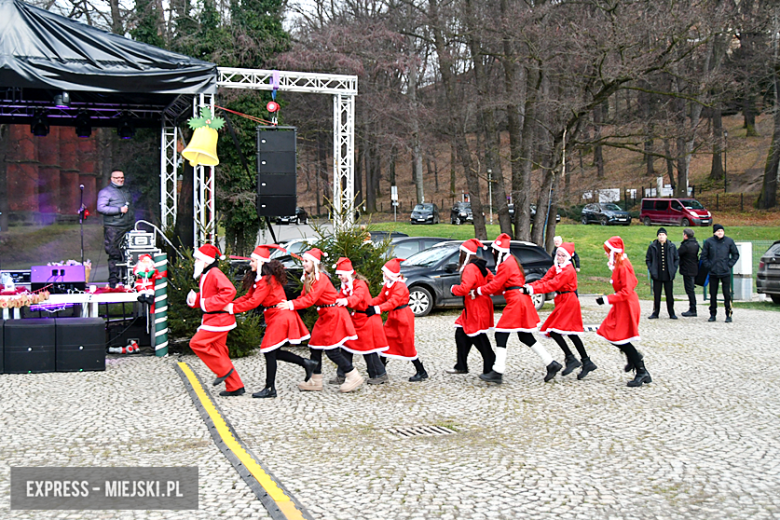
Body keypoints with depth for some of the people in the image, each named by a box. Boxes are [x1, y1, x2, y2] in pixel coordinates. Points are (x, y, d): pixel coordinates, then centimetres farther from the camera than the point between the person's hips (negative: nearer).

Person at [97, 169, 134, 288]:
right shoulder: (105, 192, -1)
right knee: (114, 255, -6)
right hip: (113, 228, -6)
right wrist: (119, 210, -15)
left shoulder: (127, 191, 21)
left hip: (128, 227, 6)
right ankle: (113, 280, 0)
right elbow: (101, 208, -13)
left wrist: (133, 223, 21)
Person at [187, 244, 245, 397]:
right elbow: (204, 298, 23)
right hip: (213, 319, 10)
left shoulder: (215, 274, -15)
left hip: (218, 319, -10)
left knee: (197, 343, -13)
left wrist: (208, 304, -24)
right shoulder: (205, 275, 17)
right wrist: (194, 299, 0)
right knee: (218, 351, 10)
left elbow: (229, 291, -28)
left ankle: (224, 370, -4)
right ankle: (235, 387, 14)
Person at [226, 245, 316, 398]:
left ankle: (270, 389, 4)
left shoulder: (267, 279, -18)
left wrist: (233, 309, -17)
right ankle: (306, 364, 20)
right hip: (276, 317, 10)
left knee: (270, 352, -5)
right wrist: (231, 304, -2)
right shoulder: (257, 278, 13)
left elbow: (254, 302, -22)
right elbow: (248, 296, 12)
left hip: (280, 316, -10)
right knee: (274, 352, 11)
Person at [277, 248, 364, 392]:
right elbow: (304, 296, 5)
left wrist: (291, 305, -30)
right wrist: (289, 303, -12)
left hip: (334, 315, -10)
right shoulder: (308, 278, 10)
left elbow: (310, 299, -25)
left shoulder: (321, 278, -18)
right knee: (315, 347, 8)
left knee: (332, 350, -9)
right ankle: (316, 381, 15)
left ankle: (353, 377, 2)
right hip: (325, 316, 10)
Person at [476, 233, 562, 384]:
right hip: (521, 299, 10)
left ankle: (497, 373, -7)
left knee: (501, 334, -7)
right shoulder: (511, 260, 16)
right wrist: (488, 290, 11)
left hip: (516, 302, -10)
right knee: (525, 337, 14)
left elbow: (496, 285, -13)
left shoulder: (506, 264, -15)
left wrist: (479, 290, -2)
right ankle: (551, 364, 16)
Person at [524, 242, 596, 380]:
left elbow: (552, 285, -24)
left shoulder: (568, 270, -17)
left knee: (554, 330, -13)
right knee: (572, 333, 12)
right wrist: (528, 286, -15)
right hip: (563, 301, 9)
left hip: (568, 302, -9)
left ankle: (571, 359, -7)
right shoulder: (555, 268, 11)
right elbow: (543, 280, 1)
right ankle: (587, 363, 18)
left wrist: (533, 289, -28)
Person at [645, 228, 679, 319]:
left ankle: (671, 313, 14)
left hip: (668, 276, 0)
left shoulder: (672, 246, 4)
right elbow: (648, 259, 8)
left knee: (670, 295, 5)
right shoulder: (652, 246, 2)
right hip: (657, 276, 0)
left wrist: (673, 270, -1)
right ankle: (655, 313, 13)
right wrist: (651, 270, -4)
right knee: (656, 295, 4)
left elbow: (677, 259, 11)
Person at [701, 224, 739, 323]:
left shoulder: (729, 241, 2)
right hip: (713, 273, 1)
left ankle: (728, 315, 6)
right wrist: (708, 266, -2)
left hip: (726, 273, -1)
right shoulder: (709, 242, 1)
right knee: (713, 295, 6)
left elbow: (736, 254, 11)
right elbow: (704, 256, 8)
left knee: (727, 294, -3)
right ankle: (713, 314, 16)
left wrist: (729, 264, 0)